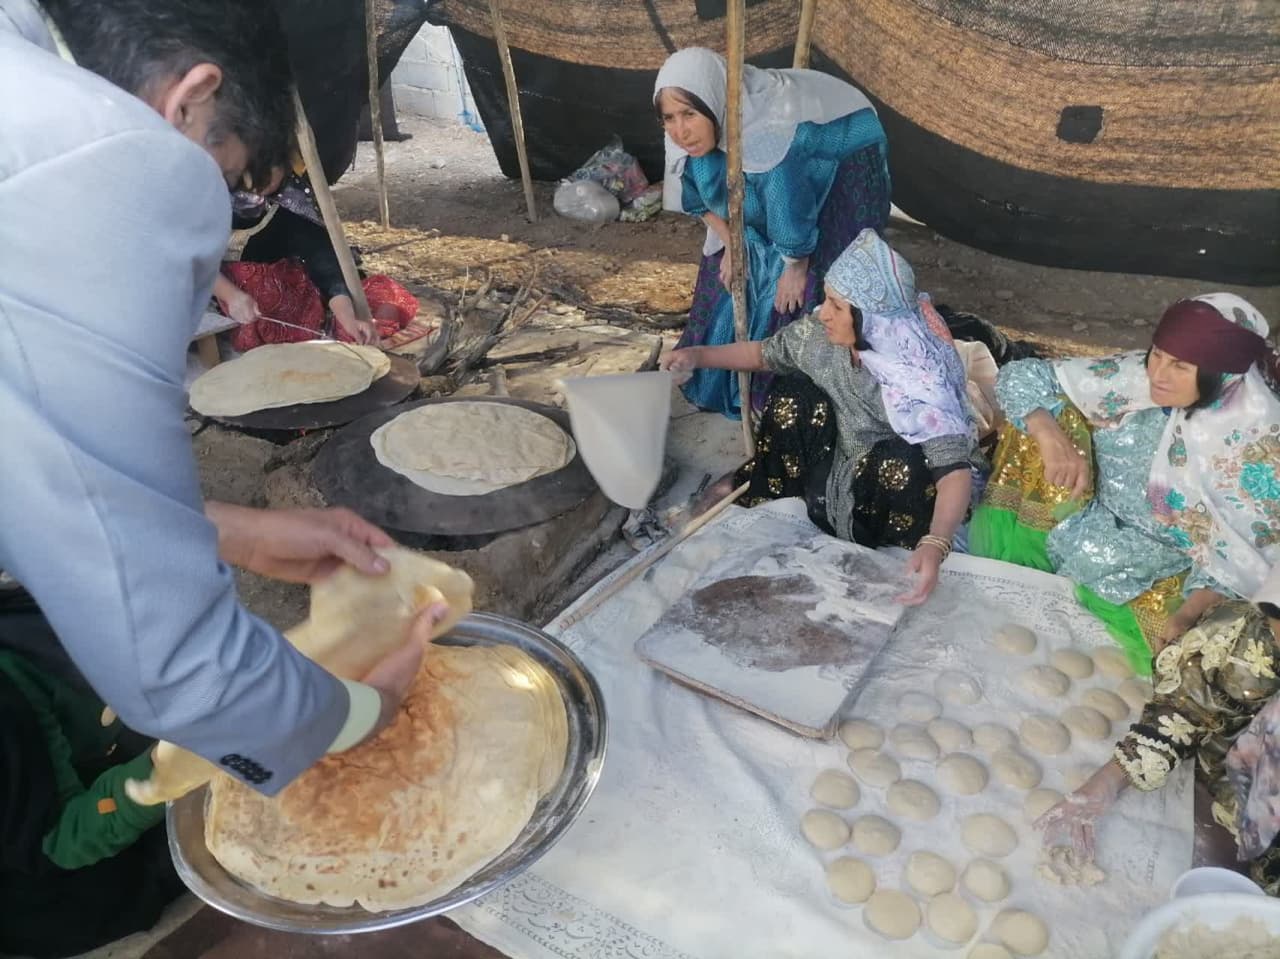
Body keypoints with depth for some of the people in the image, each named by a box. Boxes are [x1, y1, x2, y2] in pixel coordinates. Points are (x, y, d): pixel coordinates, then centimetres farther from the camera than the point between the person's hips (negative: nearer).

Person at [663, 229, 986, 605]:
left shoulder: (920, 377, -33)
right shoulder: (822, 336, -15)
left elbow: (956, 469, -40)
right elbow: (764, 353, 5)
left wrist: (935, 545, -57)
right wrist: (699, 355, -9)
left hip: (897, 486, -5)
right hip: (841, 477, 5)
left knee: (897, 458, -38)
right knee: (792, 393, -14)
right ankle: (759, 497, 5)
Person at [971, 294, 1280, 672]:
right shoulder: (1134, 375, -12)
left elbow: (1246, 550, -14)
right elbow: (1021, 376, -11)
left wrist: (1188, 615, -29)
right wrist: (1051, 436, -30)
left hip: (1154, 579, -2)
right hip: (1072, 535, 2)